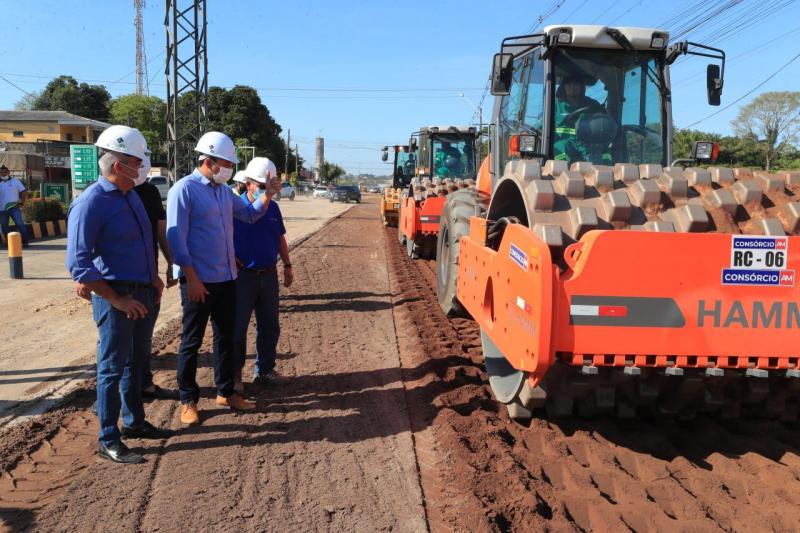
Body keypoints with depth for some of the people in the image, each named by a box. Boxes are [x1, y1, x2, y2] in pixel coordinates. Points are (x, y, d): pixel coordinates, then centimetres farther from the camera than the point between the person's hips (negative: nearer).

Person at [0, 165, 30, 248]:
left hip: (14, 207, -3)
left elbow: (24, 192, 5)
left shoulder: (15, 181, 4)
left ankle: (25, 242, -13)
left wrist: (22, 203, 0)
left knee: (20, 224, -14)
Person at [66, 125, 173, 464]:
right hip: (116, 299, -8)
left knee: (134, 362, 19)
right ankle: (108, 441, 13)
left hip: (143, 294, 8)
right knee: (112, 367, 2)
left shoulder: (131, 195, 9)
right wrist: (116, 299, -20)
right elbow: (78, 264, -20)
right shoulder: (91, 203, -17)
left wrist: (153, 277, 13)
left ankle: (134, 422, 34)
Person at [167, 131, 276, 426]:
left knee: (226, 337, 15)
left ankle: (226, 392, 29)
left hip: (226, 279, 8)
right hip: (199, 280, -7)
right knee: (192, 342, 5)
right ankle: (188, 400, 18)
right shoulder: (184, 190, -12)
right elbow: (176, 238, -16)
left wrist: (267, 194, 2)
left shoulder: (224, 191, 10)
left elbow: (249, 214, 19)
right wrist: (191, 278, -19)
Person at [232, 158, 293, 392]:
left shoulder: (273, 208, 8)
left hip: (269, 275, 6)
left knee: (270, 326, 12)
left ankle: (264, 370, 25)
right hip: (243, 276, -5)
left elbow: (280, 239, 16)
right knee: (238, 327, 3)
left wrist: (287, 266, 15)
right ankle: (235, 374, 15)